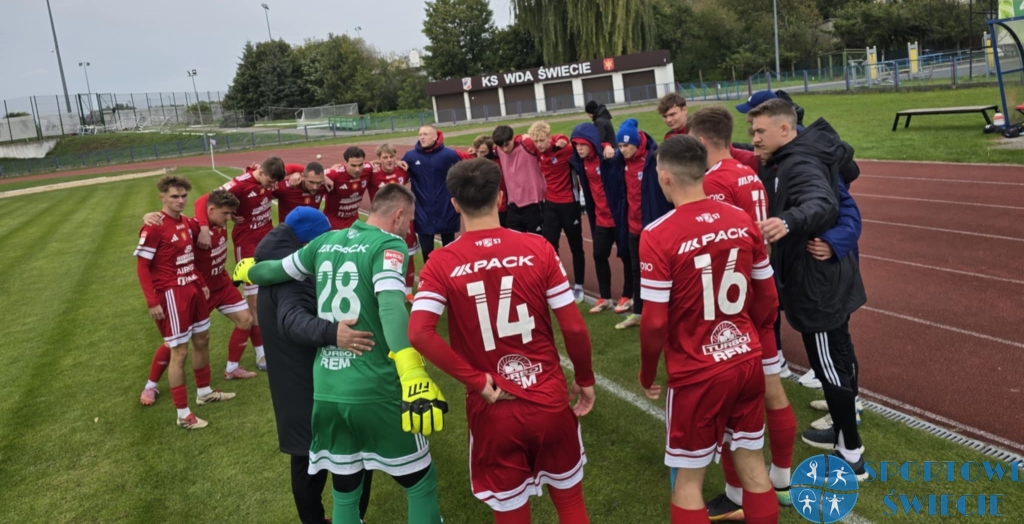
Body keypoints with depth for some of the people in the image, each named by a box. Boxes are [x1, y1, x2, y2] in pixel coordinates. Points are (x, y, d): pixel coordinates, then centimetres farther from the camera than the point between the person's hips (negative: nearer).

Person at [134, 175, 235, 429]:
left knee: (202, 340, 20)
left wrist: (201, 283, 16)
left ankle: (204, 392, 39)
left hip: (193, 290, 9)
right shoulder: (154, 227, -17)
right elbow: (142, 266, -16)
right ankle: (183, 414, 6)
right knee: (179, 352, -3)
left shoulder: (185, 222, 8)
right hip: (171, 294, -9)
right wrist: (152, 301, -19)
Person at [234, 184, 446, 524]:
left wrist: (248, 271, 47)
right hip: (374, 391, -6)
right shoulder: (389, 245, -8)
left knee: (345, 491, 21)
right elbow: (391, 307, -26)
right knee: (421, 483, 13)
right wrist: (413, 375, -38)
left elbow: (277, 271, 23)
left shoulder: (327, 241, 10)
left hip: (326, 390, 6)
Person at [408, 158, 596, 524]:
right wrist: (585, 379, 8)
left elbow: (418, 334, -21)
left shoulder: (441, 264, -10)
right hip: (550, 401, 1)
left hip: (492, 410, 0)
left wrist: (476, 381, -13)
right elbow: (574, 327, -8)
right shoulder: (537, 248, -9)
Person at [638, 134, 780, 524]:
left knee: (688, 479, 13)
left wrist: (647, 375, 0)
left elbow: (655, 323, -17)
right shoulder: (742, 221, -3)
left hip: (696, 374, -5)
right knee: (752, 465, 20)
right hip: (747, 361, 5)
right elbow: (768, 299, 6)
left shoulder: (658, 235, -18)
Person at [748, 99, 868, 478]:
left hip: (817, 281, -10)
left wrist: (788, 221, -62)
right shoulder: (795, 157, 7)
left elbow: (823, 204, -41)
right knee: (838, 355, 20)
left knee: (830, 364, 1)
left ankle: (851, 455, 14)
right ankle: (844, 431, 37)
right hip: (827, 275, 10)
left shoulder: (799, 164, -23)